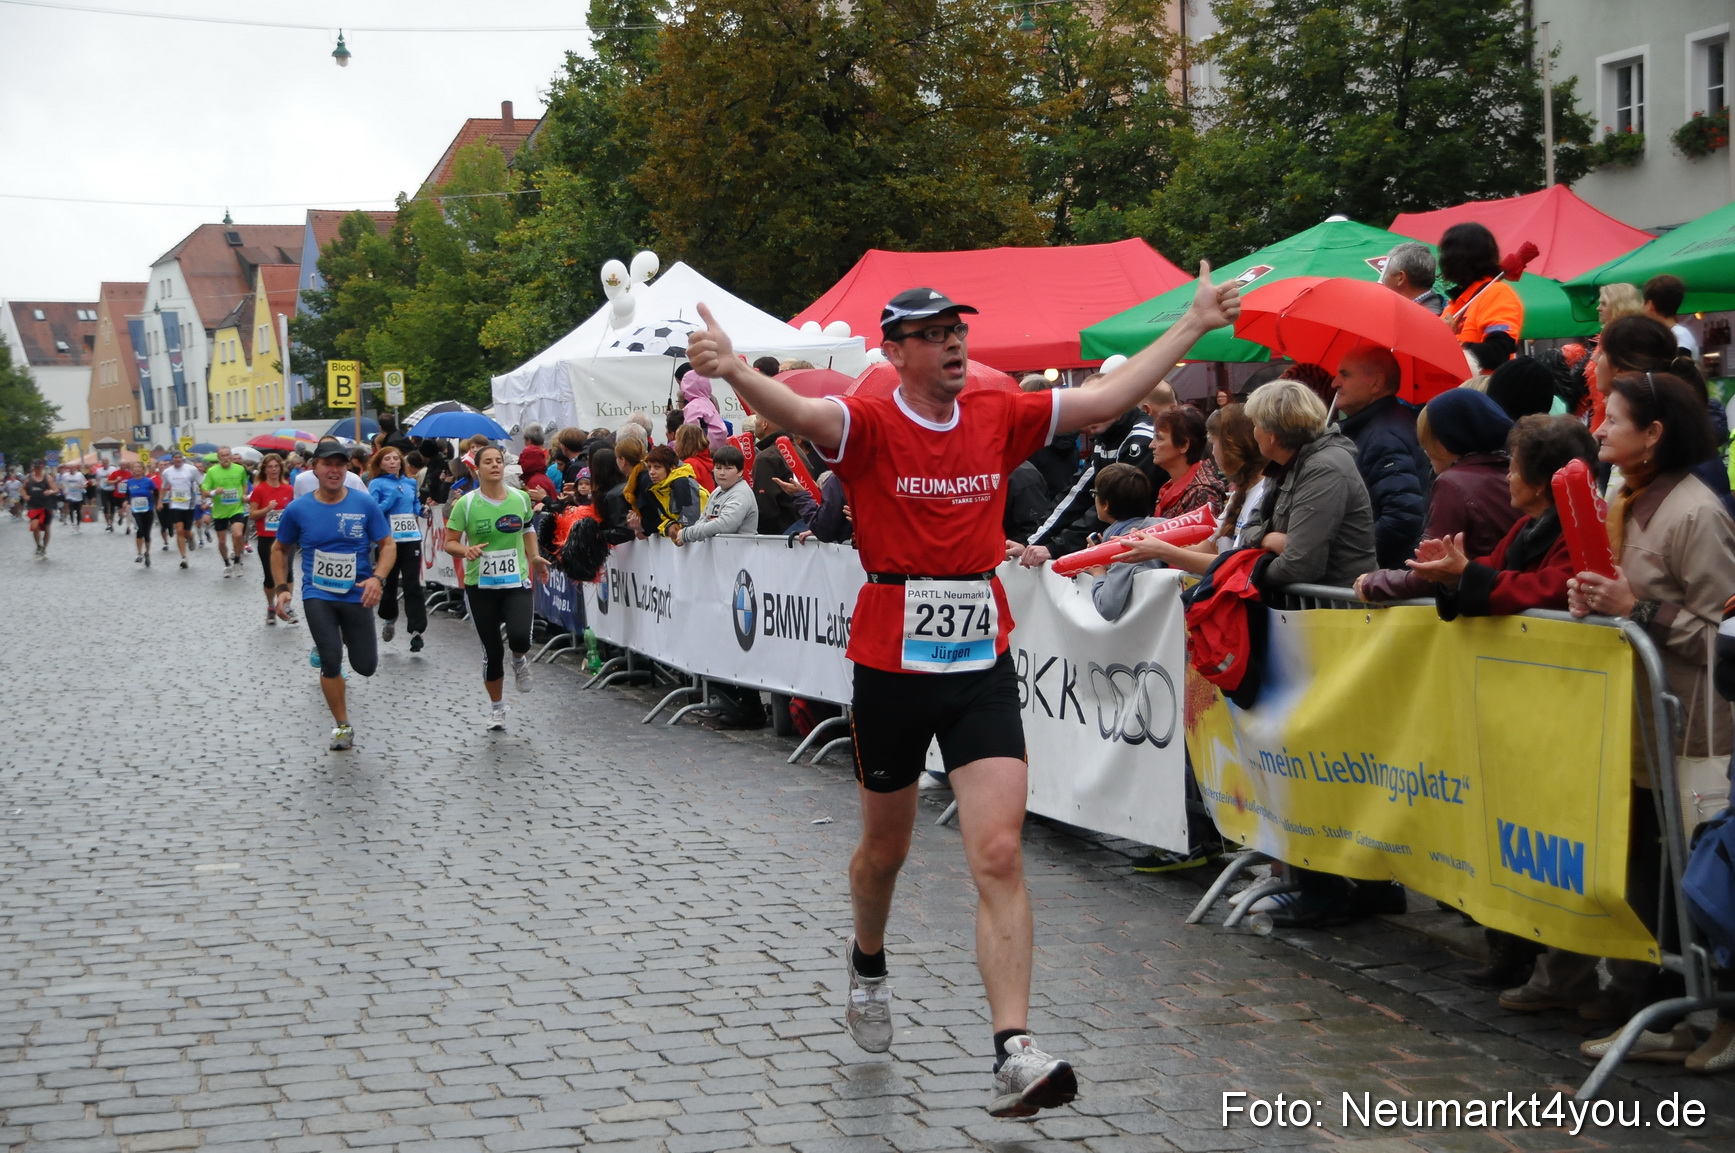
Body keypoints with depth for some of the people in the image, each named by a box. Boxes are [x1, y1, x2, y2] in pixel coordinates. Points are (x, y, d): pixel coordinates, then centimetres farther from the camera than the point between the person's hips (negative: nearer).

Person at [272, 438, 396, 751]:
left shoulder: (364, 504, -6)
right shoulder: (298, 509, -3)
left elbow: (388, 545, -1)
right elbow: (280, 549, 11)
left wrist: (377, 578, -18)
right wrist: (282, 588, 1)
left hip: (357, 595, 1)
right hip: (317, 595, 0)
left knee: (366, 666, 4)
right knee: (331, 661, -11)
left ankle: (345, 639, 41)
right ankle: (342, 725, 8)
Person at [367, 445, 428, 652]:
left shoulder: (410, 483, 11)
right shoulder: (377, 484, -2)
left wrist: (419, 510, 7)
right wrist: (391, 499, -18)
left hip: (412, 539, 2)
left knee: (412, 584, -5)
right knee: (389, 582, 10)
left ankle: (416, 630, -10)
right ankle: (389, 619, 34)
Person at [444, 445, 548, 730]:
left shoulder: (520, 498, 0)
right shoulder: (466, 504, -8)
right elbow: (449, 543, -5)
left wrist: (534, 557, 10)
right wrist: (466, 550, -25)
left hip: (516, 582, 1)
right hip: (480, 586, -1)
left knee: (520, 637, -23)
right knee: (492, 650, 4)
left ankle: (520, 660, 16)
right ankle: (496, 707, 27)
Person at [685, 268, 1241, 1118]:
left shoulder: (998, 417, 5)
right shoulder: (870, 424, -8)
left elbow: (1107, 401, 11)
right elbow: (799, 413, -28)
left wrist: (1193, 326, 12)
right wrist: (733, 371, -49)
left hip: (982, 665, 2)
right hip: (891, 666, -2)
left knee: (1000, 857, -10)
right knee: (885, 848, 17)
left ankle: (1015, 1055, -14)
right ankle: (868, 967, 49)